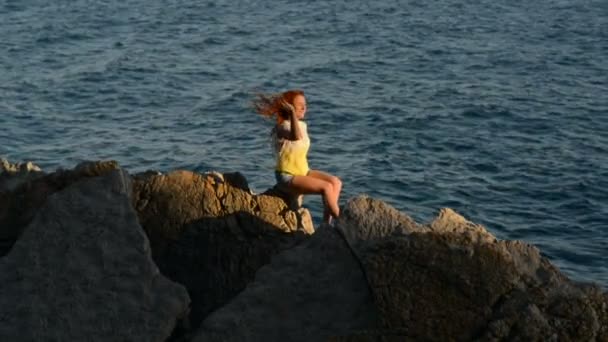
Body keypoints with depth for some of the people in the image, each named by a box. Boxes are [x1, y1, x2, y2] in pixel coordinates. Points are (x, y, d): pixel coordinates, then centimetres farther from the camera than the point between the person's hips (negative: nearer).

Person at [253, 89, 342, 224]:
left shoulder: (302, 125, 8)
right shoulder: (282, 127, -19)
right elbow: (296, 137, -43)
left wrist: (309, 174, 7)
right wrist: (292, 112, -41)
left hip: (303, 172, 9)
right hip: (287, 177, -9)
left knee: (336, 182, -7)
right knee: (326, 187, -22)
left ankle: (327, 223, -4)